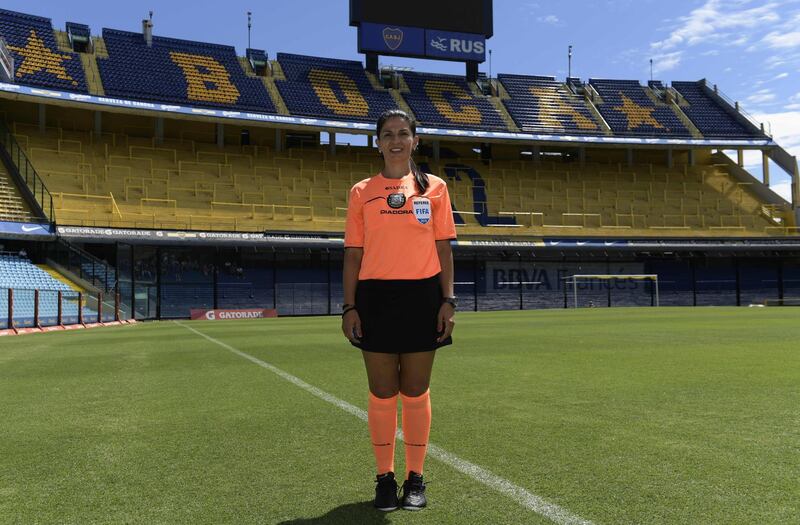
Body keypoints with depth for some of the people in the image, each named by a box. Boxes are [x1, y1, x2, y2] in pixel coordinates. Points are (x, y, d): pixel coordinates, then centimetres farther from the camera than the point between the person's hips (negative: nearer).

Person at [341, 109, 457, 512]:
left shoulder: (434, 187, 7)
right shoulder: (362, 192, 7)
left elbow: (443, 249, 6)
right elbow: (353, 253, 6)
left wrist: (448, 300, -2)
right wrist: (349, 306, -1)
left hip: (422, 297, 0)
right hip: (376, 297, 0)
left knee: (415, 392, 7)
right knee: (382, 393, 6)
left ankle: (415, 479, 21)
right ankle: (385, 478, 20)